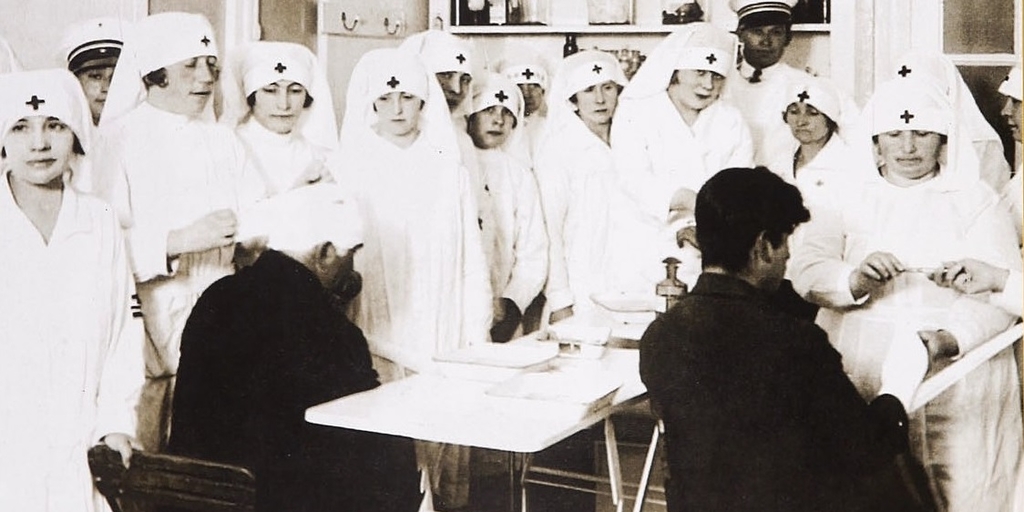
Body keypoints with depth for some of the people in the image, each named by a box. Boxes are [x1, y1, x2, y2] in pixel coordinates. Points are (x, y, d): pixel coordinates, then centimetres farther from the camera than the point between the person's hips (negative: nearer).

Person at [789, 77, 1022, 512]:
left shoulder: (976, 201, 7)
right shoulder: (851, 200, 13)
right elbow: (805, 269, 0)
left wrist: (952, 338, -23)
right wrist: (854, 281, -21)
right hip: (857, 387, 2)